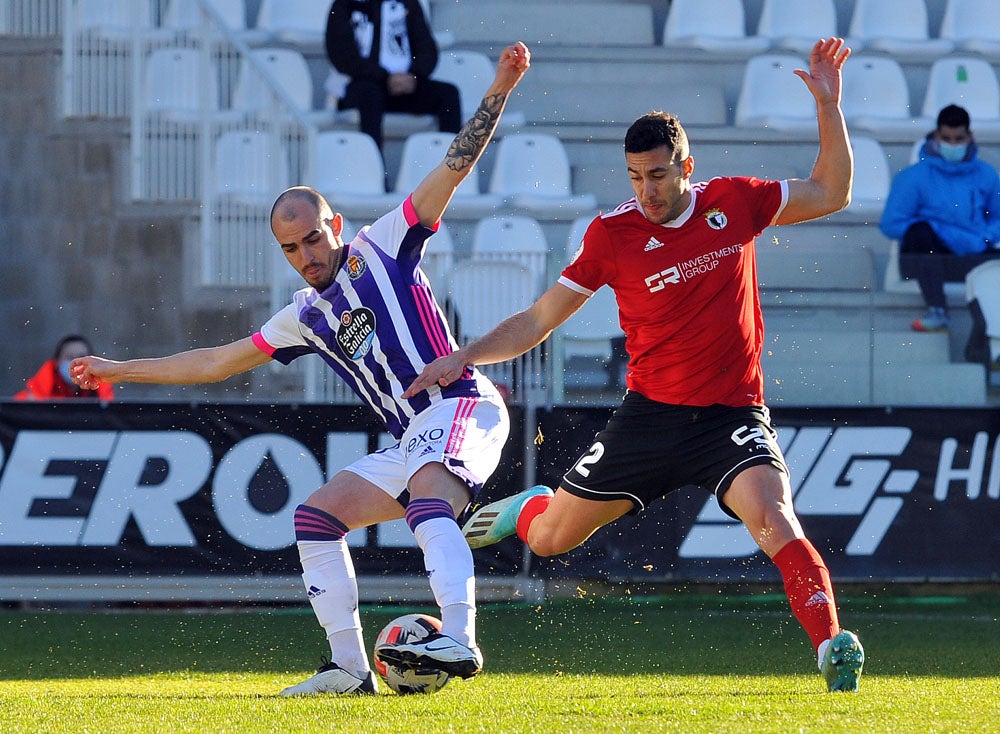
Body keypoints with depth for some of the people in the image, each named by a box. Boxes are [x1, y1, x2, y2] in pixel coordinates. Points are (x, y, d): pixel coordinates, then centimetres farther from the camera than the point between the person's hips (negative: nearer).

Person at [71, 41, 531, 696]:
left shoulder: (381, 247, 3)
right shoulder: (305, 318, 18)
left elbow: (453, 169, -1)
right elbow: (220, 360, 27)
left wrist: (498, 91, -10)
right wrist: (121, 371, 30)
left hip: (461, 406, -8)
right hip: (411, 442, 8)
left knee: (427, 499, -33)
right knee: (316, 516, 3)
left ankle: (459, 641, -53)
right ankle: (349, 669, -1)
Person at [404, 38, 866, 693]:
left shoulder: (735, 202, -1)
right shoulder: (613, 233, -5)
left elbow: (831, 194, 10)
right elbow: (539, 321, 2)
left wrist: (829, 105, -1)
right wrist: (465, 356, -10)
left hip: (732, 415, -1)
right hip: (650, 413, 1)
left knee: (771, 513, -31)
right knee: (549, 538, 9)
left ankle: (832, 648, -34)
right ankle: (525, 509, 47)